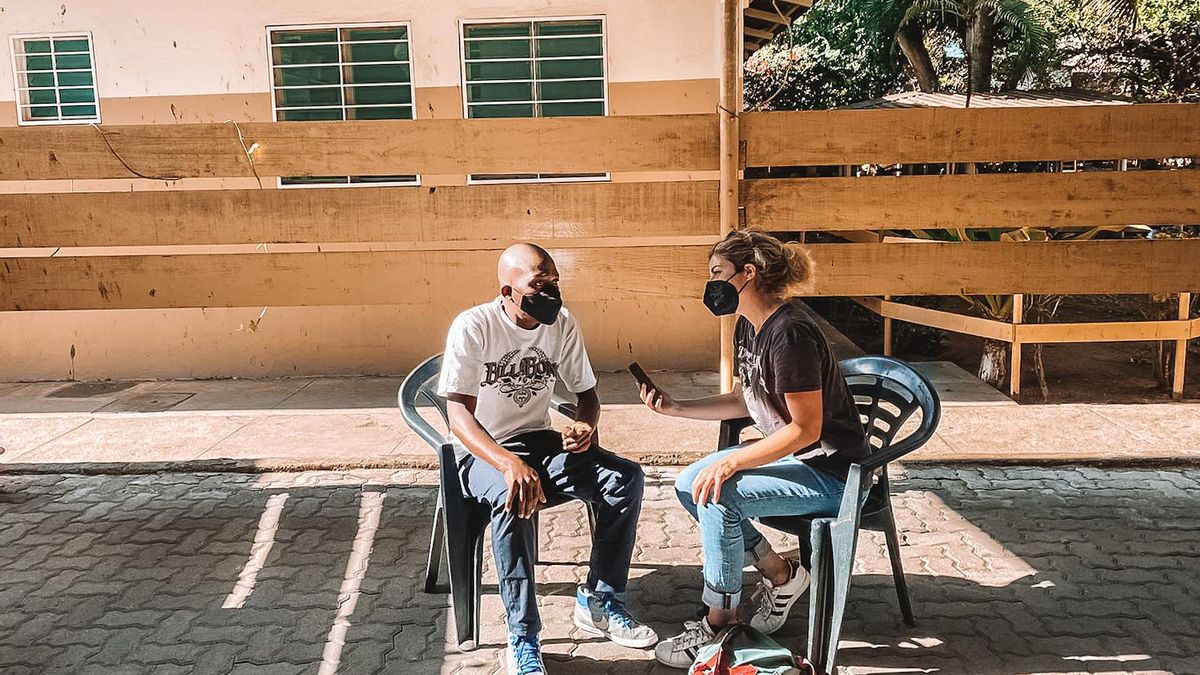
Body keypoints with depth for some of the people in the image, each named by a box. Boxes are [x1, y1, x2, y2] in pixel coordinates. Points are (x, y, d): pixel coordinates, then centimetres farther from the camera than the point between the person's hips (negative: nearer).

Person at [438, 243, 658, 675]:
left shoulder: (563, 324, -3)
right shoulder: (473, 327, -18)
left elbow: (586, 394, 7)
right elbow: (459, 414, -23)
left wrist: (586, 425, -19)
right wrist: (509, 463, -41)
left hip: (541, 441, 5)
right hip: (483, 452, -5)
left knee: (627, 478, -17)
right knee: (515, 498, -38)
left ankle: (599, 601, -2)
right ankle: (523, 638, -25)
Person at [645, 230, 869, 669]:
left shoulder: (789, 333, -25)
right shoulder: (747, 329, 5)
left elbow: (805, 429, -25)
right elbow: (743, 401, 15)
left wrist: (730, 462, -26)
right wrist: (674, 408, 5)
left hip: (830, 472, -10)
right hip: (789, 454, 10)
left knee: (717, 496, -24)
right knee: (689, 485, 3)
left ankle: (718, 624, -5)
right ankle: (780, 574, 11)